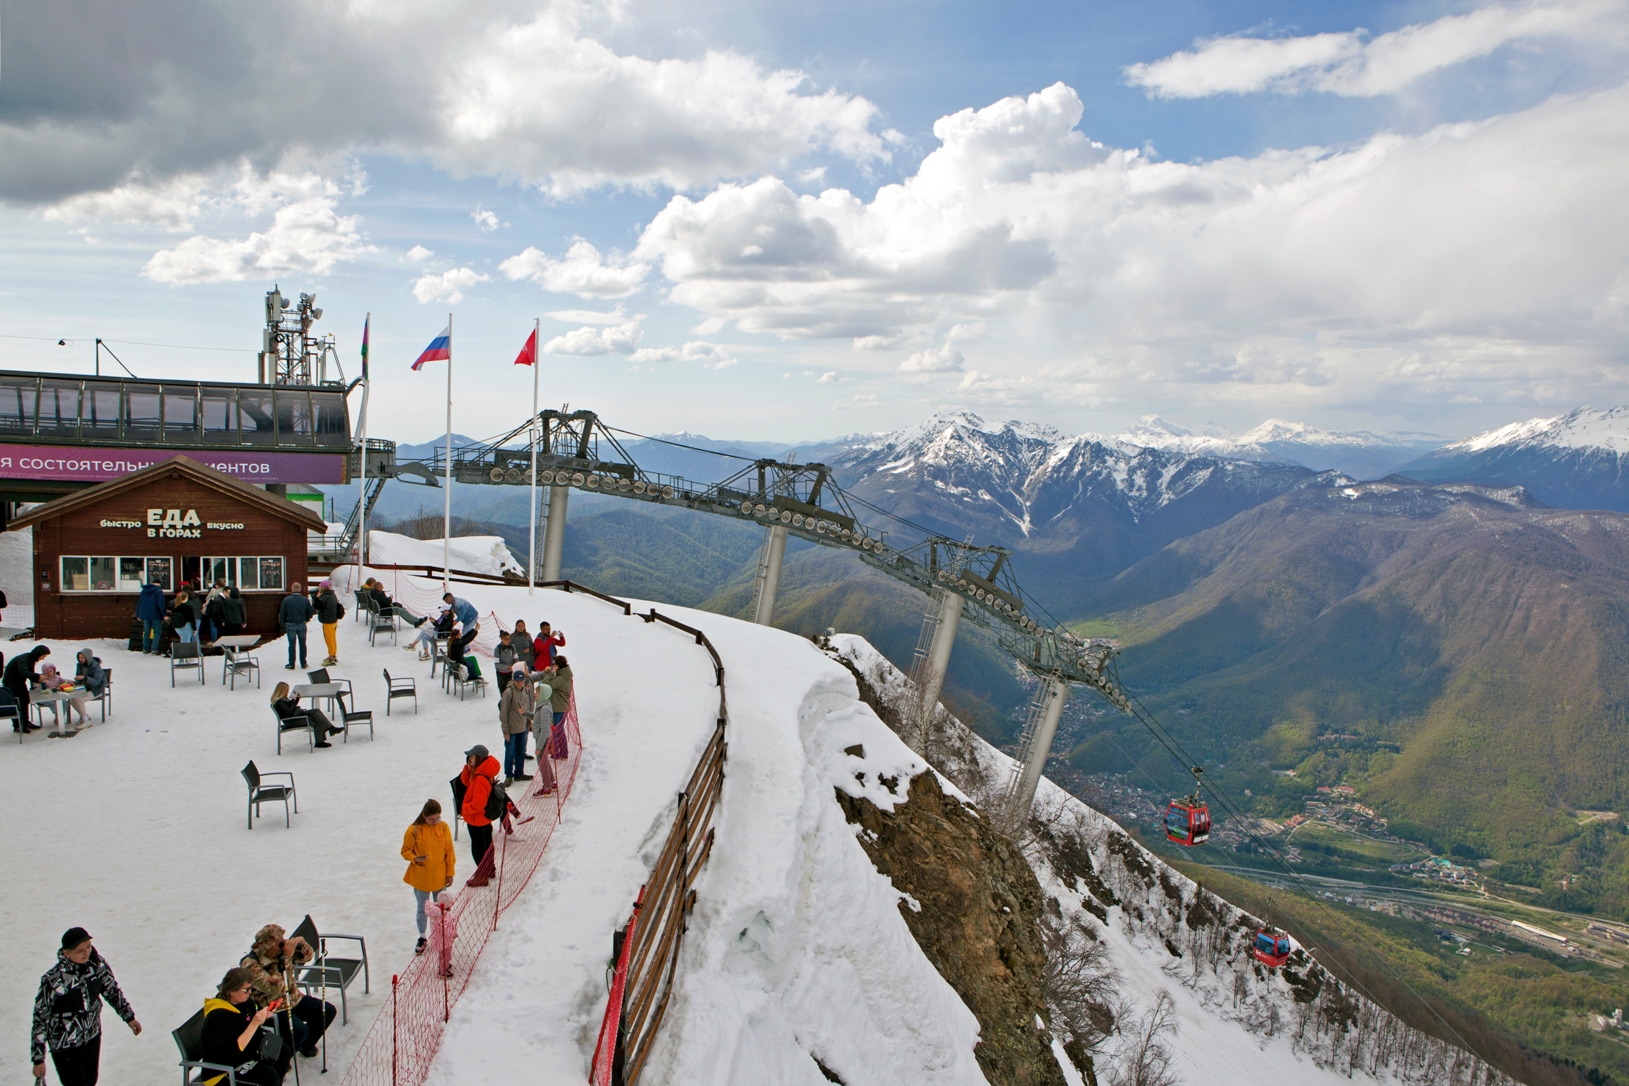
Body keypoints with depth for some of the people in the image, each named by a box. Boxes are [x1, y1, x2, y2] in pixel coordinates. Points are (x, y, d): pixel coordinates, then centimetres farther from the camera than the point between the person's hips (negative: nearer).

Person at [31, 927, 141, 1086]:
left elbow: (112, 990, 4)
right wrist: (38, 1059, -12)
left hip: (93, 1037, 5)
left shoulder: (98, 963, -14)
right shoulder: (52, 980, -27)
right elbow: (40, 1019, -17)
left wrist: (129, 1017, 13)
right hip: (66, 1047, -5)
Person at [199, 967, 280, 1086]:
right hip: (226, 1067, -9)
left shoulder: (244, 1001, -4)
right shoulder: (218, 1017, -28)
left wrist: (263, 1017, -10)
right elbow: (232, 1051, -32)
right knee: (269, 1076, -23)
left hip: (249, 1051, 9)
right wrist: (255, 1023, -35)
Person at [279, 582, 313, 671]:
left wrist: (284, 622, 12)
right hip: (302, 625, 2)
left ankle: (291, 664, 6)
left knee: (292, 644, 4)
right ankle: (303, 663, 16)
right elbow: (310, 612, -1)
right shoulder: (305, 600, -5)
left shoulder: (286, 600, -10)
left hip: (290, 625, -2)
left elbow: (282, 614, -6)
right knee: (302, 644, 11)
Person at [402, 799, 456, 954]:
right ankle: (422, 937, 33)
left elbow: (449, 851, -1)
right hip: (420, 878, -2)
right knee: (422, 909, 15)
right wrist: (415, 858, -26)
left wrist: (450, 872, 0)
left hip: (440, 877, 2)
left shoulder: (443, 827, -8)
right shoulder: (414, 830, -16)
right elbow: (405, 851, -5)